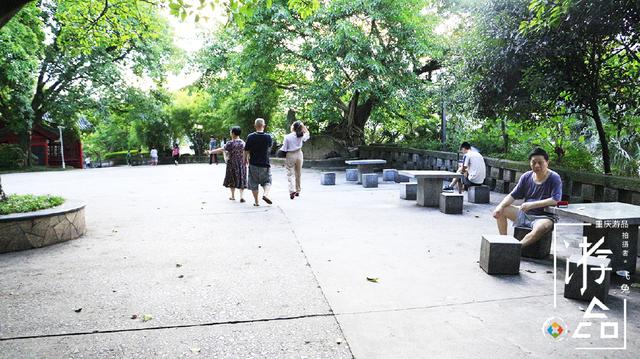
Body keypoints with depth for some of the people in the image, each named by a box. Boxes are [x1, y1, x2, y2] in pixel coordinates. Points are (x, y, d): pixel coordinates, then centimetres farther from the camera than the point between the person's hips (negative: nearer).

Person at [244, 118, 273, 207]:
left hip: (253, 164, 0)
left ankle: (256, 201, 12)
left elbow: (246, 150, -3)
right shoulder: (268, 136, -6)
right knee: (267, 181, 14)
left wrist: (245, 159, 13)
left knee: (253, 183, 10)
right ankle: (266, 194, -12)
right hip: (265, 164, 0)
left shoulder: (250, 137, -9)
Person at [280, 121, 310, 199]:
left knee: (290, 174, 1)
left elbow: (284, 149, -10)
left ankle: (292, 191, -15)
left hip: (290, 155, -4)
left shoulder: (287, 137, -14)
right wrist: (303, 126, 7)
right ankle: (297, 191, 23)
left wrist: (280, 150, 12)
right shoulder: (301, 136, -4)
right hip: (299, 154, 4)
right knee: (298, 174, 14)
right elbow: (307, 133, 18)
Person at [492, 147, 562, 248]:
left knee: (541, 228, -39)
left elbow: (556, 200, -22)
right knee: (500, 211, -7)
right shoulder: (526, 177, 5)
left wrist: (532, 204, -26)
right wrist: (500, 206, -14)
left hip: (544, 216, -6)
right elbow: (513, 195, 5)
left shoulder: (554, 178, -9)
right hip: (524, 213, 6)